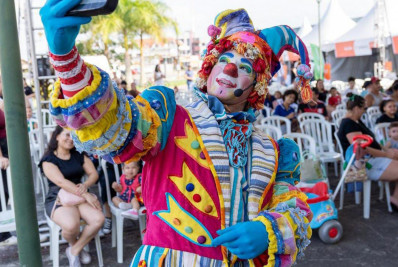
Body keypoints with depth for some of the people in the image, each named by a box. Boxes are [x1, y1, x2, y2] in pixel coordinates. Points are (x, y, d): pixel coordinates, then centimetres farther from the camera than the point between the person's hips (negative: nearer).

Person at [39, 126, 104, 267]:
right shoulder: (48, 159, -2)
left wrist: (85, 185, -15)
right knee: (71, 225, -35)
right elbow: (61, 182, -15)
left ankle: (74, 250, -1)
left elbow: (94, 174, 8)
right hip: (58, 199, -4)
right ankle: (74, 244, 5)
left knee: (98, 219, -25)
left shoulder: (79, 155, 14)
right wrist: (85, 195, -22)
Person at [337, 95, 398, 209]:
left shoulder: (356, 121, 15)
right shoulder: (349, 124, -18)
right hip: (364, 164, -11)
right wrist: (386, 154, -18)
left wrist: (386, 150, 5)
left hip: (372, 157, 11)